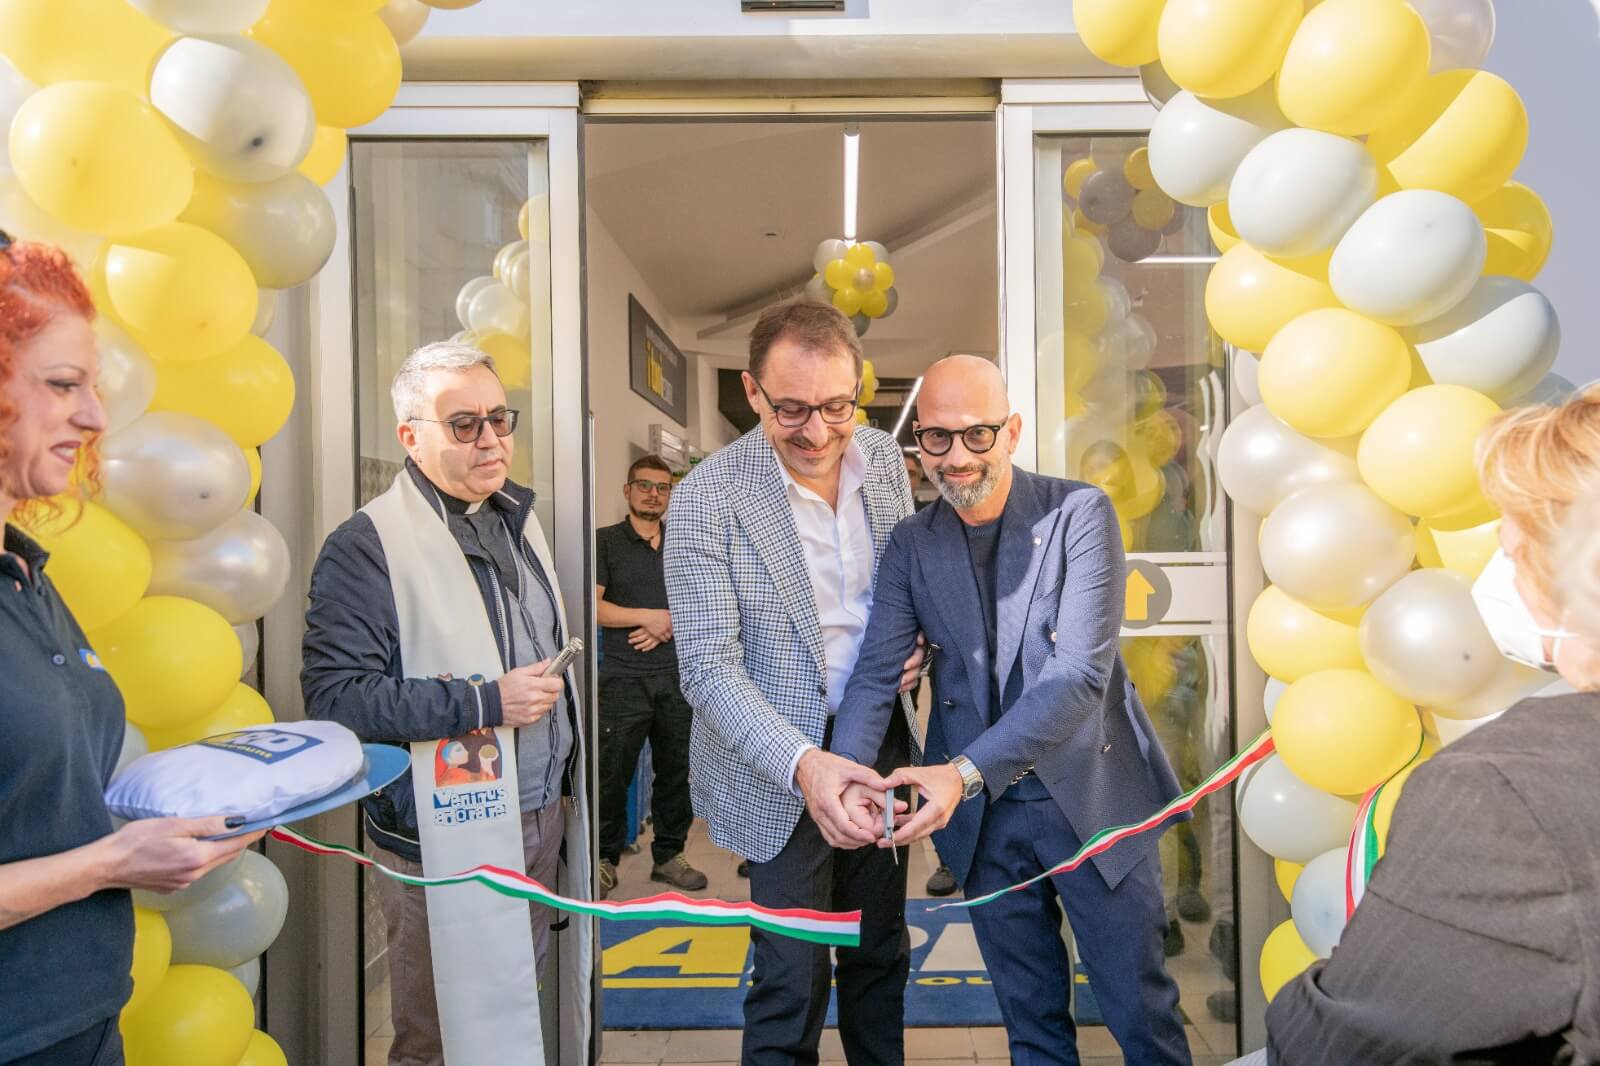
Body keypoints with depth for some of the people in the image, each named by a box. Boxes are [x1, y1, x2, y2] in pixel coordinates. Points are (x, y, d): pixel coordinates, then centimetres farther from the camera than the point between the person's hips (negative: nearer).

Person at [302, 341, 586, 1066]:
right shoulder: (366, 546, -16)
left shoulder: (517, 518, 8)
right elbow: (335, 694, -23)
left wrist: (569, 761, 16)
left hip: (540, 815, 6)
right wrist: (484, 704, -25)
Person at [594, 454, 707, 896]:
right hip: (623, 678, -4)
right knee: (613, 773, 1)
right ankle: (605, 858, 17)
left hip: (677, 677, 4)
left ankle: (668, 855, 23)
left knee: (675, 770, 9)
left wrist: (670, 626, -7)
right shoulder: (606, 541, 0)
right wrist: (650, 616, -13)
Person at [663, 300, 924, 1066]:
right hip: (779, 771, -5)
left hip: (879, 742, 5)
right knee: (791, 982, 4)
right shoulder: (708, 498, -18)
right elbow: (709, 666, -20)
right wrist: (802, 764, -33)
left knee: (881, 953, 20)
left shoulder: (883, 460, -2)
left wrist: (912, 644, -7)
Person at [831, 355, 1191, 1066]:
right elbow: (875, 672, -6)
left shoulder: (1080, 514, -12)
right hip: (980, 817, 3)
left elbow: (1079, 673, -21)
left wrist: (968, 770, -33)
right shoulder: (912, 543, 0)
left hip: (1091, 795, -3)